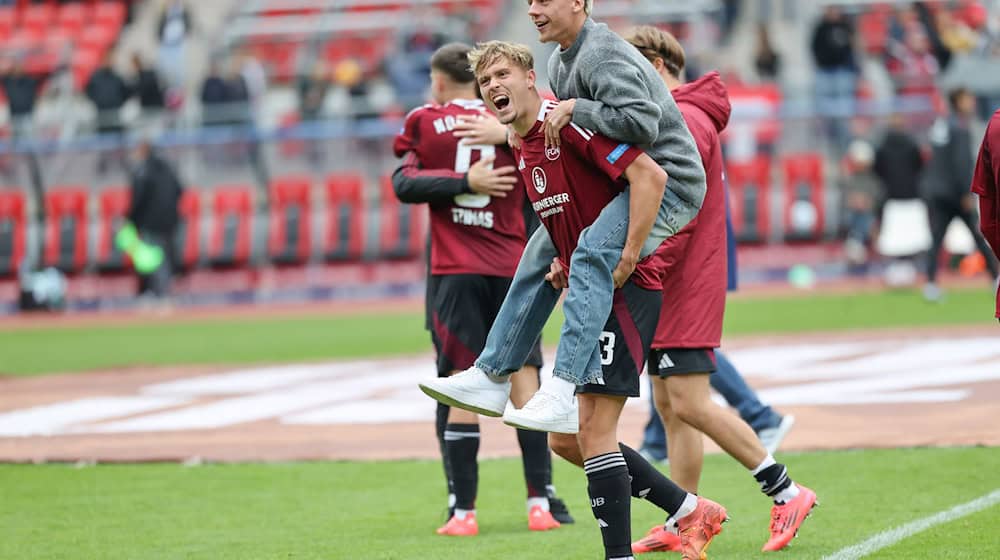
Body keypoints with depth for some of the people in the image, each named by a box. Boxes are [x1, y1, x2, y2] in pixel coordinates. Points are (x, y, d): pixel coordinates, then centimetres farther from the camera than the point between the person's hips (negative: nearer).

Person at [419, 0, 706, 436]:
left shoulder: (601, 57, -19)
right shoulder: (561, 61, 13)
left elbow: (642, 124, -32)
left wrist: (574, 109, -23)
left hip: (669, 183, -11)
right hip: (618, 183, 11)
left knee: (593, 251, -31)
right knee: (544, 248, 17)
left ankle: (561, 394, -41)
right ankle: (491, 376, 22)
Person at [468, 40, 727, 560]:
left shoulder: (567, 123, -14)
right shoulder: (521, 149, 14)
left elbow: (649, 175, -22)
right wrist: (562, 262, 10)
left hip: (625, 291, -10)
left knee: (594, 428, -14)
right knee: (567, 437, 10)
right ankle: (689, 511, 20)